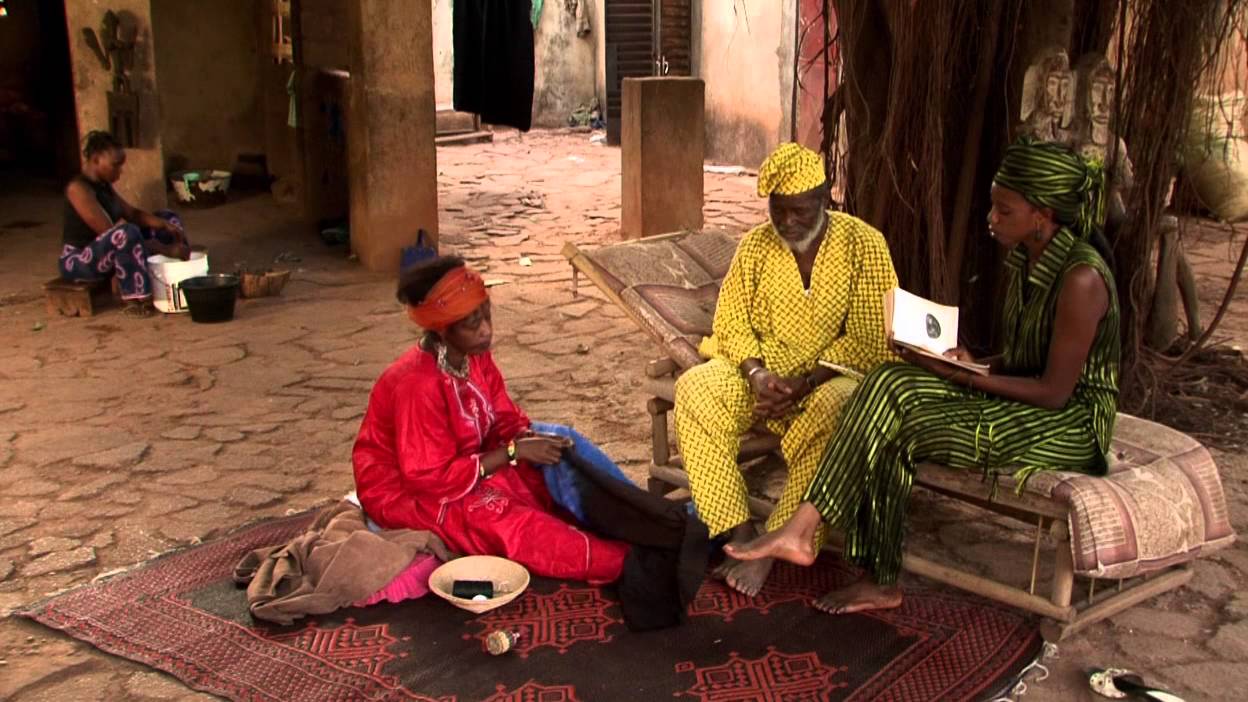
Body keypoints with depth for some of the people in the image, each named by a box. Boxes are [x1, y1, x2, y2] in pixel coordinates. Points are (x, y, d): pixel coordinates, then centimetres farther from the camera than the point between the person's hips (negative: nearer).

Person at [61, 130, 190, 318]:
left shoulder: (103, 185, 7)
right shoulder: (79, 188, -21)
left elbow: (133, 213, 11)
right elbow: (109, 232, -27)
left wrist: (166, 225, -10)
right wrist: (164, 249, -28)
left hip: (107, 255, 10)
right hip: (77, 262, -10)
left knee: (166, 218, 9)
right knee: (126, 232, -40)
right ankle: (136, 300, -27)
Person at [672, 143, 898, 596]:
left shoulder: (864, 244, -7)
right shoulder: (756, 245, 4)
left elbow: (872, 342, -11)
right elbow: (731, 323, 4)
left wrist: (803, 383, -21)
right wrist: (758, 374, -16)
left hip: (833, 377, -3)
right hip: (763, 372, 4)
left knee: (835, 412, -39)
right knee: (694, 390, -24)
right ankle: (740, 536, -25)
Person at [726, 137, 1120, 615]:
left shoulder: (1081, 279, -22)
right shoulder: (1023, 261, 7)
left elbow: (1055, 392, -21)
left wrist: (964, 374, -21)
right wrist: (970, 364, -4)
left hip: (1071, 423, -8)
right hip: (1022, 401, 8)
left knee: (897, 427, -22)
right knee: (893, 383, -15)